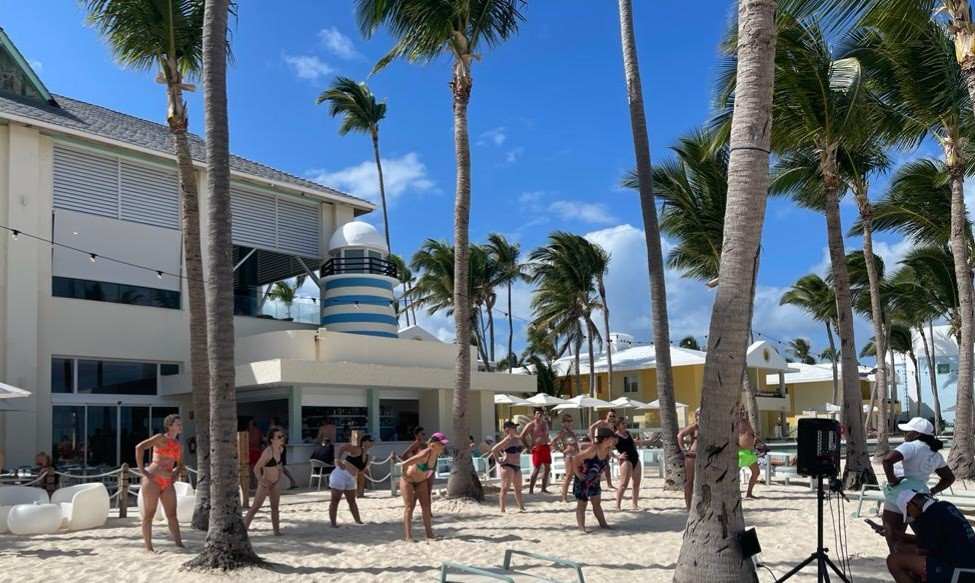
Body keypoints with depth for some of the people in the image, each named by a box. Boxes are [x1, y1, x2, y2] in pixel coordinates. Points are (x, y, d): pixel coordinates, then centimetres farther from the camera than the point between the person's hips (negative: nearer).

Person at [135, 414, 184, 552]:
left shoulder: (179, 445, 15)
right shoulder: (160, 438, -4)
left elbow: (180, 464, 31)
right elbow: (140, 447, -18)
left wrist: (175, 474, 11)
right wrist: (141, 470, -16)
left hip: (167, 483, 6)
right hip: (152, 480, -6)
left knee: (172, 515, 4)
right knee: (149, 515, 0)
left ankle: (180, 545, 6)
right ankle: (148, 547, 4)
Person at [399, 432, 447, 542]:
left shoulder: (436, 454, -11)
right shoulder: (424, 454, -35)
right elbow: (404, 464, -37)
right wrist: (406, 476, -22)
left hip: (421, 482, 7)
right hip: (408, 481, -7)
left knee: (426, 507, 4)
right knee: (409, 507, -6)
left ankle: (429, 534, 8)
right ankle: (408, 536, -3)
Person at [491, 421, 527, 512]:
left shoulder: (518, 439, 10)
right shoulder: (506, 440, -13)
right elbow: (494, 450, -18)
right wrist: (499, 460, -12)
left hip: (517, 466, 8)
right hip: (507, 466, -8)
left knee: (518, 489, 13)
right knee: (505, 488, -7)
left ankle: (522, 507, 20)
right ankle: (503, 509, -7)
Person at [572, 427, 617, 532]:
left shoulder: (608, 451, -7)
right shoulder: (593, 449, -30)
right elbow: (575, 460, -28)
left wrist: (598, 474, 9)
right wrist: (579, 475, -21)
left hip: (594, 480, 8)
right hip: (582, 480, -8)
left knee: (597, 503, 15)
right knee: (582, 504, -1)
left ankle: (603, 524, 22)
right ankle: (581, 527, 1)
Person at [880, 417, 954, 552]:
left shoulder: (912, 446, -16)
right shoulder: (935, 454, 9)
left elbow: (887, 459, -33)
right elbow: (949, 478, 20)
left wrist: (891, 480, -20)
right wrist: (931, 492, 15)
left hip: (897, 499, -7)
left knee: (893, 542, 5)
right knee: (899, 537, 23)